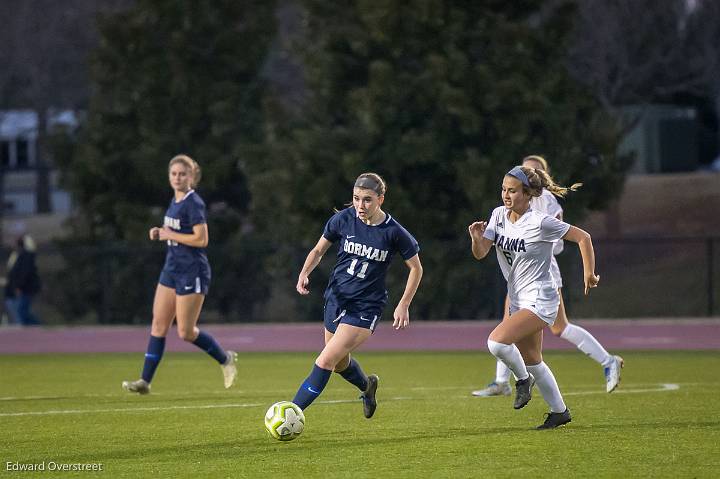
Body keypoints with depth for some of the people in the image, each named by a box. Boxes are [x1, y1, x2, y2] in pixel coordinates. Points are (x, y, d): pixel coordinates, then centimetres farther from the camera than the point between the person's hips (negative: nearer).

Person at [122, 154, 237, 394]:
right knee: (158, 325, 3)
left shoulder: (193, 203, -16)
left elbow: (201, 239, -22)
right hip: (172, 269, 9)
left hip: (192, 272, -9)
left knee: (186, 332, -3)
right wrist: (161, 233, 4)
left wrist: (169, 234, -15)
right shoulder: (175, 201, 11)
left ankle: (225, 359, 19)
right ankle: (145, 381, 2)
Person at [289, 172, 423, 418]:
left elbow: (416, 268, 0)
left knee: (325, 361, -17)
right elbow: (318, 250, 6)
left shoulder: (394, 232, -14)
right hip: (336, 298, 5)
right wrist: (304, 273, -13)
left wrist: (403, 305, -5)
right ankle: (367, 386, 55)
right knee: (340, 363, 22)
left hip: (366, 307, -5)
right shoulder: (343, 219, -7)